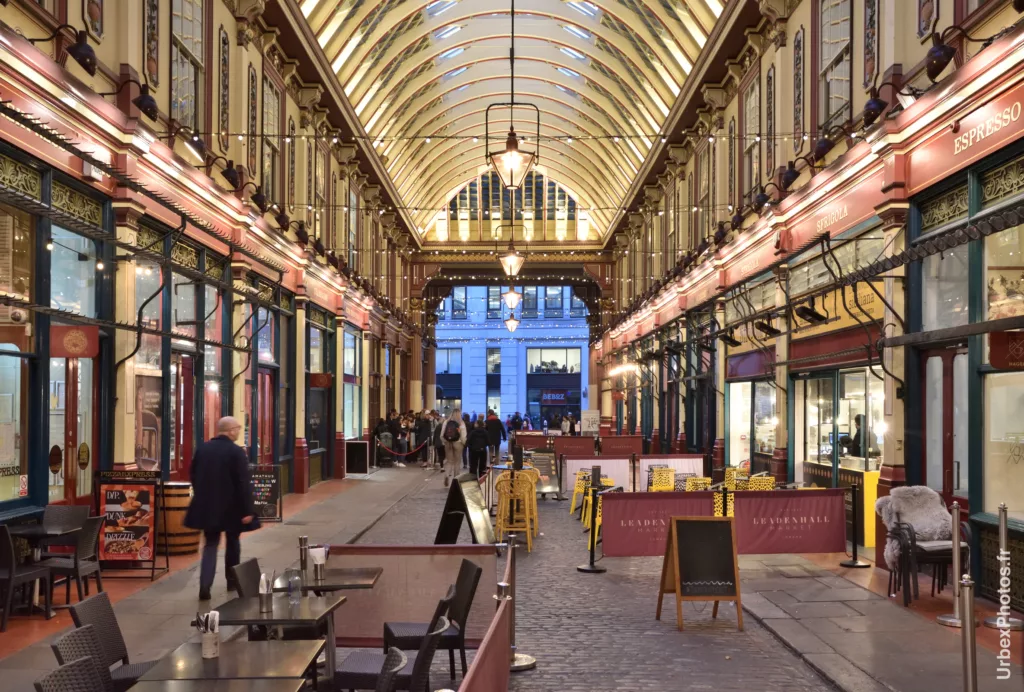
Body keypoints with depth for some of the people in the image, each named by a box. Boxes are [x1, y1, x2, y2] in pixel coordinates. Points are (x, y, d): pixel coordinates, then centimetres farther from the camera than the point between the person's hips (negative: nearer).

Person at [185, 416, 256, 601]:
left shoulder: (202, 449, 3)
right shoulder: (237, 452, -14)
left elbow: (194, 476, 11)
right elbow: (243, 483, -17)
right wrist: (247, 509, -13)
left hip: (207, 506, 4)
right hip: (231, 507, -4)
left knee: (210, 545, 7)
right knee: (232, 543, 17)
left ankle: (205, 585, -8)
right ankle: (232, 579, 28)